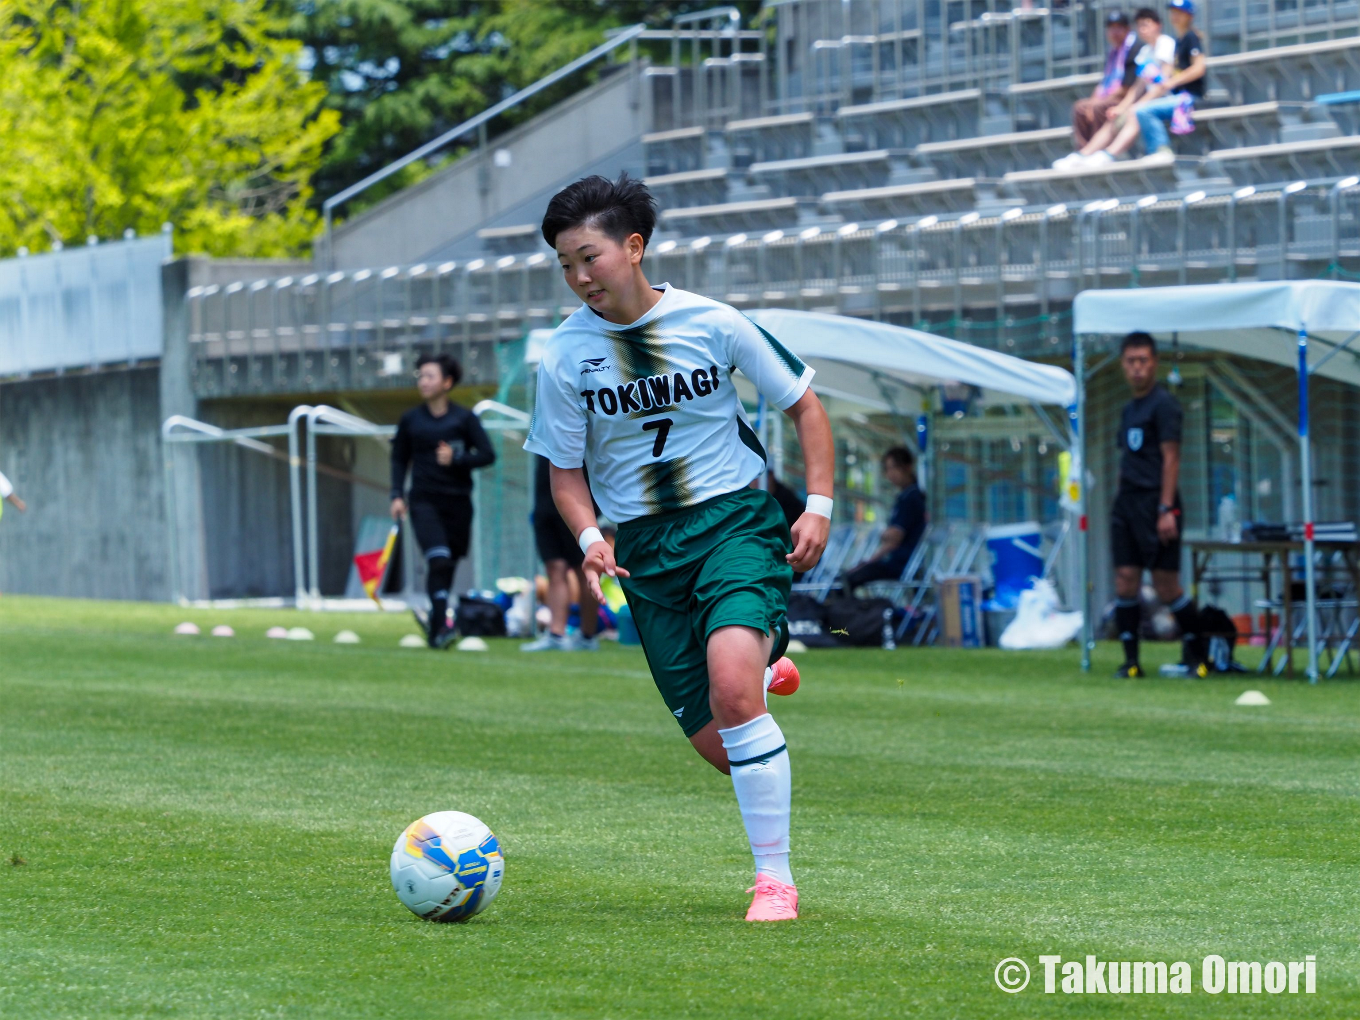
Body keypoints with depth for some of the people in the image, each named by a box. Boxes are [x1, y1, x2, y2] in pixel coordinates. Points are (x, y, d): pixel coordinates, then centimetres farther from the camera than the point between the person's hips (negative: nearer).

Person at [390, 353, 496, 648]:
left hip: (457, 502, 1)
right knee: (438, 558, -19)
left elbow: (487, 455, 0)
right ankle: (439, 625, -22)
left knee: (448, 565, 5)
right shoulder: (411, 420, 7)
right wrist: (397, 495, 5)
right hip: (424, 500, -1)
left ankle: (436, 621, 22)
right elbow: (399, 459, 16)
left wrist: (456, 459, -15)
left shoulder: (464, 418, 3)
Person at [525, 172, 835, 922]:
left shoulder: (712, 323, -6)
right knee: (718, 749, 2)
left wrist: (819, 506, -5)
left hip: (734, 520, -3)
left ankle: (775, 879, -17)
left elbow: (804, 405, 5)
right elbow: (566, 469, 5)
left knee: (730, 689, -28)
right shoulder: (565, 354, -3)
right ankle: (766, 667, 41)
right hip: (647, 548, 3)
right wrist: (590, 539, -14)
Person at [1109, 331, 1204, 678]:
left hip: (1155, 502, -7)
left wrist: (1166, 509, -17)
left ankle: (1196, 655, 8)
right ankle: (1131, 660, 4)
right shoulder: (1128, 409, 18)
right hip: (1126, 503, 7)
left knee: (1166, 586, -5)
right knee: (1125, 582, 0)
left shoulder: (1163, 404, -6)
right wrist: (1122, 504, 15)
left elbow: (1170, 458, -11)